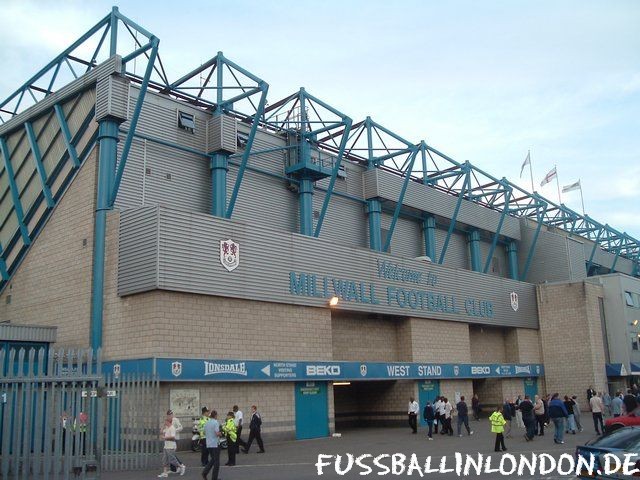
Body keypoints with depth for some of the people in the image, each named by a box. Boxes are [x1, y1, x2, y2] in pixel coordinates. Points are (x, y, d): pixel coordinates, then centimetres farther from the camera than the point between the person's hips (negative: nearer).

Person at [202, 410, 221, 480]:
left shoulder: (206, 423, 8)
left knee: (212, 459, 21)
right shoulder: (215, 423, -14)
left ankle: (205, 472, 5)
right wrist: (220, 433, -1)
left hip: (208, 444, 7)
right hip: (215, 444, -7)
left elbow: (204, 433, 15)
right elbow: (217, 433, -21)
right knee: (216, 461, 4)